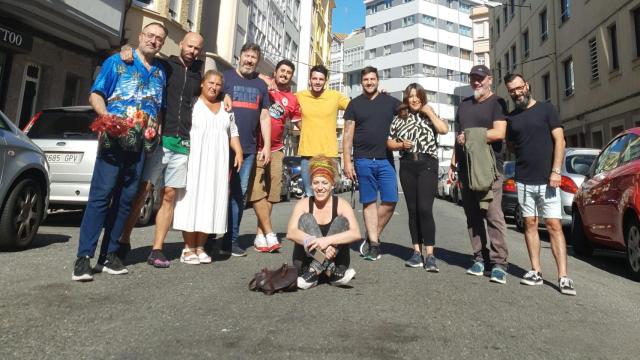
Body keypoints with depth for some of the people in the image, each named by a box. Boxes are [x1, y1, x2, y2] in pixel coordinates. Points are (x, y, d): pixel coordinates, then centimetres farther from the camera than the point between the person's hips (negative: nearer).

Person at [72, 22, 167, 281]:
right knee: (101, 195, -10)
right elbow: (96, 96, 3)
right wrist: (106, 116, -15)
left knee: (126, 198, 4)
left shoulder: (161, 72, 19)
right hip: (115, 139, -4)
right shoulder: (117, 61, 7)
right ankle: (84, 257, -7)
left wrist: (156, 130, 4)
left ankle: (109, 255, 11)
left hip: (143, 143, 4)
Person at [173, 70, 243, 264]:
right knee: (192, 200, -6)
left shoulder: (226, 108, 19)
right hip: (194, 161, -4)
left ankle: (200, 247, 9)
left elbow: (233, 132, 22)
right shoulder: (192, 104, 3)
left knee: (211, 202, 2)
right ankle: (188, 248, 1)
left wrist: (238, 151, 6)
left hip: (218, 164, 5)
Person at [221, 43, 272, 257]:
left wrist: (267, 145, 7)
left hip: (249, 149, 4)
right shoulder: (225, 77, 5)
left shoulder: (261, 85, 18)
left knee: (239, 194, 6)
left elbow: (265, 117, 16)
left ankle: (231, 240, 13)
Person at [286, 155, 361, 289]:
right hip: (306, 261, 0)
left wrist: (327, 240, -38)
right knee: (306, 219, -21)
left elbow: (356, 233, -24)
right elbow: (291, 233, -22)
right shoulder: (303, 204, -7)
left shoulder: (341, 204, -8)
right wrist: (318, 244, -38)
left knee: (341, 221, -21)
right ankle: (331, 272, -36)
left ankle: (314, 271, -31)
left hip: (333, 259, 0)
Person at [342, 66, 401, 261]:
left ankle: (372, 235, 14)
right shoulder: (354, 104, 8)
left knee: (390, 201, -4)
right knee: (369, 202, 3)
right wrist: (347, 162, -3)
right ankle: (374, 244, 8)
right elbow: (348, 135, 4)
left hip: (385, 159, 1)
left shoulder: (389, 101, 11)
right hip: (363, 160, -1)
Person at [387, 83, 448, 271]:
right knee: (412, 210, 5)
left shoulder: (429, 116, 9)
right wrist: (401, 144, -4)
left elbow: (444, 129, -10)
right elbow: (390, 143, 15)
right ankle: (417, 252, 13)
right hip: (407, 165, 3)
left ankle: (430, 255, -8)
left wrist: (429, 112, -4)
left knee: (425, 209, -13)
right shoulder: (399, 119, 14)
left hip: (427, 164, -3)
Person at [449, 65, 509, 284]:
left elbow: (499, 133, -10)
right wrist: (453, 163, 15)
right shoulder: (464, 105, 22)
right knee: (472, 215, 5)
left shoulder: (497, 103, 4)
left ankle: (499, 263, -7)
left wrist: (470, 137, -6)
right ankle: (480, 258, 10)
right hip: (466, 167, 6)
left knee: (493, 215, -10)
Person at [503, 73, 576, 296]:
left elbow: (559, 141, -2)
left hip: (547, 179, -3)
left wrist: (556, 171, -10)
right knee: (530, 224, 5)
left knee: (554, 225, -5)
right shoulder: (510, 117, 12)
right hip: (523, 181, 3)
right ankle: (536, 272, 10)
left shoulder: (545, 109, 4)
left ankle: (563, 277, -4)